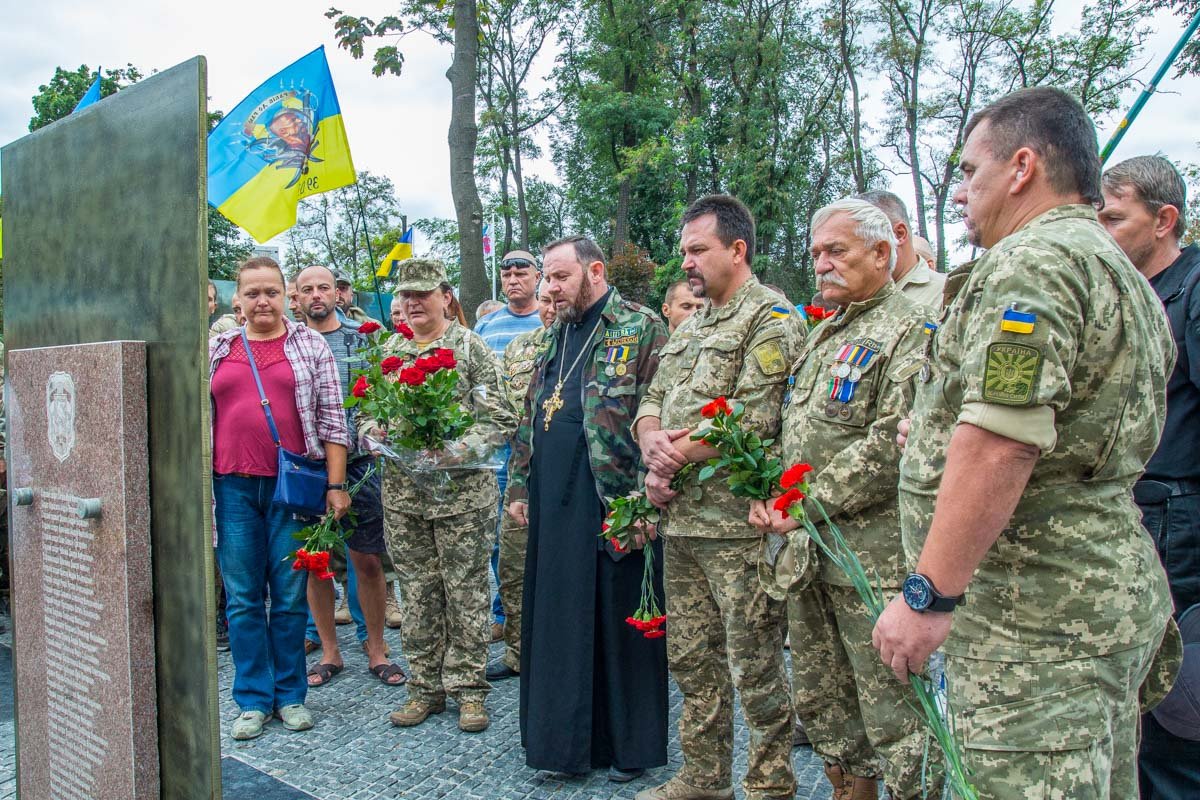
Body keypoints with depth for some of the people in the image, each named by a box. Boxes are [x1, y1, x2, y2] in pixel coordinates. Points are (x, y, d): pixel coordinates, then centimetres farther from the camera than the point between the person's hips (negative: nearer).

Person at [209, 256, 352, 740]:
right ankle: (254, 699, 20)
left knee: (290, 597, 6)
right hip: (232, 487, 2)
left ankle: (290, 694, 21)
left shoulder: (310, 345, 4)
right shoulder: (217, 350, 10)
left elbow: (332, 420, 1)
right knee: (243, 599, 7)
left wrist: (335, 485, -5)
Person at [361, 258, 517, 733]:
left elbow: (500, 420, -6)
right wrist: (374, 432, -6)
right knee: (417, 592, 10)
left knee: (466, 591, 3)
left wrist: (460, 447, -20)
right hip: (402, 493, 4)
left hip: (463, 492, -4)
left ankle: (468, 688, 16)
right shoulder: (388, 350, 12)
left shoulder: (470, 347, -1)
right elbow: (366, 412, 16)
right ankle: (426, 687, 23)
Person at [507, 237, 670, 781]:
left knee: (619, 620, 4)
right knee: (559, 620, 11)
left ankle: (628, 745, 20)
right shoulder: (556, 337, 17)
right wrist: (519, 486, 16)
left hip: (612, 502, -6)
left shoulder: (640, 329, -5)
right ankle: (566, 737, 26)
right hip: (554, 506, 7)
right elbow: (529, 419, 21)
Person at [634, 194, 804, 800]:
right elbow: (652, 400, 16)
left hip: (738, 523, -8)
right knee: (691, 659, 16)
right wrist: (653, 441, -7)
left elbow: (753, 421, -19)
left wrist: (675, 456, -9)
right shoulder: (690, 326, 19)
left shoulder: (772, 319, -8)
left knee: (755, 665, 3)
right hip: (682, 521, 8)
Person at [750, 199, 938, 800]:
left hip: (874, 553, -9)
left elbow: (895, 443, -20)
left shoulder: (908, 331, -9)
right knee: (820, 701, 18)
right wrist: (765, 494, 5)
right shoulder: (822, 336, 19)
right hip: (807, 549, 9)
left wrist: (810, 501, -18)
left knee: (891, 710, 1)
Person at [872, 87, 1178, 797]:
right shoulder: (1123, 273, 20)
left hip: (1035, 614, -11)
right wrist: (942, 434, 28)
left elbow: (1001, 443, -26)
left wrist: (929, 594, -23)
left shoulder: (1032, 261, -15)